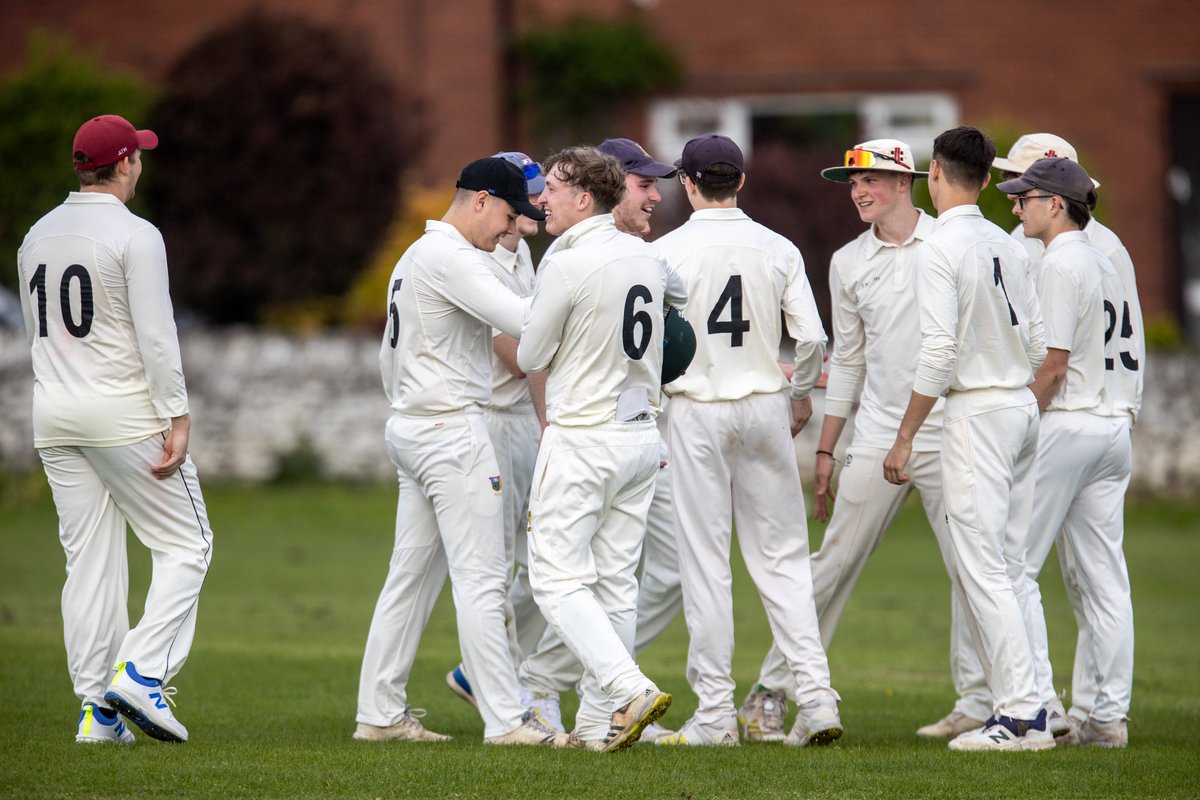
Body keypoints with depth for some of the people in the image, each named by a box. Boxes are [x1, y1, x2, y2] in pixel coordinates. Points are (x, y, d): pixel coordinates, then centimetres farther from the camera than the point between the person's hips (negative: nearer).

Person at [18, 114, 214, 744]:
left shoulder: (37, 236, 11)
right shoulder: (134, 236, -11)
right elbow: (155, 336, -17)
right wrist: (177, 418, -16)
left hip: (55, 416, 7)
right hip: (126, 416, -7)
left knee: (89, 561, 8)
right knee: (185, 543, 3)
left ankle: (95, 706, 4)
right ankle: (143, 673, -12)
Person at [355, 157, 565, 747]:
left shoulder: (414, 257, 18)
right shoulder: (451, 257, -14)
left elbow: (389, 358, 24)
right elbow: (523, 319, -24)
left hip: (409, 428, 10)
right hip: (453, 431, -10)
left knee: (412, 575, 11)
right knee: (481, 577, -10)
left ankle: (380, 714, 12)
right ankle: (505, 721, -11)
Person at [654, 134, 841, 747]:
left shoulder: (669, 251, -8)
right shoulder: (778, 249, 1)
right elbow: (811, 337, 0)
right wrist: (801, 393, 18)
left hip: (696, 412, -3)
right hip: (765, 407, 3)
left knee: (705, 562, 1)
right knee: (782, 558, 7)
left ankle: (715, 713, 1)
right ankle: (815, 696, -2)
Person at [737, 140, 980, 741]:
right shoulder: (848, 262, 11)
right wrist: (825, 450, 15)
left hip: (951, 436, -2)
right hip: (877, 438, 2)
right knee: (834, 563, 1)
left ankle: (981, 702, 3)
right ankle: (770, 692, 7)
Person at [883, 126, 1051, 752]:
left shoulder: (941, 249, -12)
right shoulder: (1008, 247, 11)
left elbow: (939, 352, -18)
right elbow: (1038, 346, 13)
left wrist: (904, 436, -14)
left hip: (976, 412, -8)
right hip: (1024, 407, 8)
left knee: (982, 568, -7)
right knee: (1006, 569, 12)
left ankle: (1020, 714, -12)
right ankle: (1022, 707, 11)